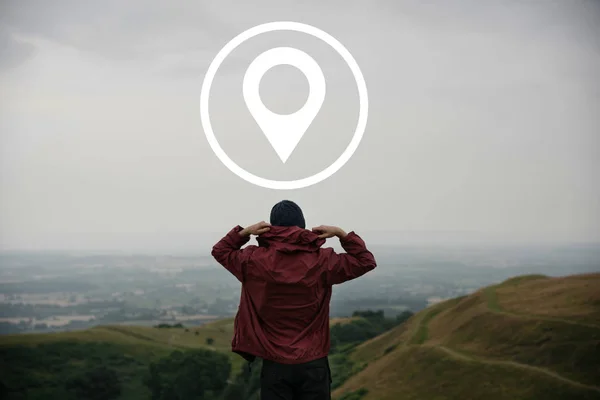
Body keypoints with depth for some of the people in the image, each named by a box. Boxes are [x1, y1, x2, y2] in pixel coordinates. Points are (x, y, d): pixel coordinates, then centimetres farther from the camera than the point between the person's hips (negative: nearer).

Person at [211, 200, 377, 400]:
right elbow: (366, 261, 7)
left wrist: (243, 232, 3)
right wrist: (342, 234, 4)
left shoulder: (255, 261, -3)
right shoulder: (322, 261, -5)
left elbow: (219, 251, 15)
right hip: (313, 364, 0)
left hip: (274, 365, 0)